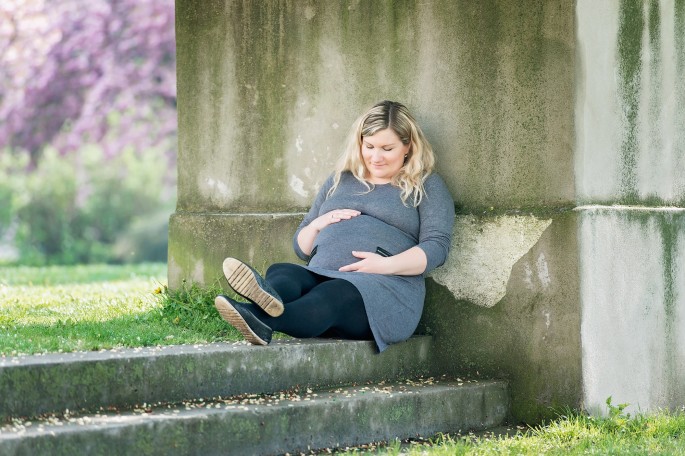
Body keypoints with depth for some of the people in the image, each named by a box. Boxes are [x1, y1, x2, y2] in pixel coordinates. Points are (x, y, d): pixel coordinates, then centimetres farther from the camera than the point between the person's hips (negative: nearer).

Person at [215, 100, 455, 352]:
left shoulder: (426, 186, 15)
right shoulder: (339, 181, 29)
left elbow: (437, 246, 1)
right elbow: (301, 246, 31)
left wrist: (387, 265, -16)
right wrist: (318, 224, 7)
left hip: (384, 286, -5)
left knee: (333, 295, -39)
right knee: (280, 273, -30)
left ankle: (263, 320, -71)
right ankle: (268, 300, -70)